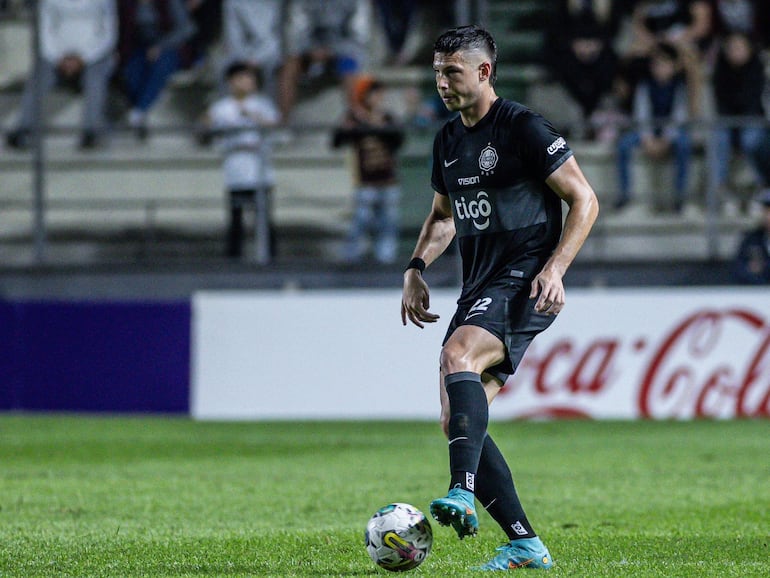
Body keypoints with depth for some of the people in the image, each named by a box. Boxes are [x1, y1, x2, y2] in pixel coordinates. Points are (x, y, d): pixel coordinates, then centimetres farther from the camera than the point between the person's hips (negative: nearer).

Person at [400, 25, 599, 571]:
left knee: (458, 354, -34)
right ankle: (525, 545, 5)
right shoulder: (448, 141, 15)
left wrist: (555, 268, -19)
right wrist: (416, 269, 13)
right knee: (457, 421, 0)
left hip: (526, 282, -8)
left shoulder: (524, 128, -8)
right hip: (480, 286, 8)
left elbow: (584, 200, -8)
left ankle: (463, 494, -44)